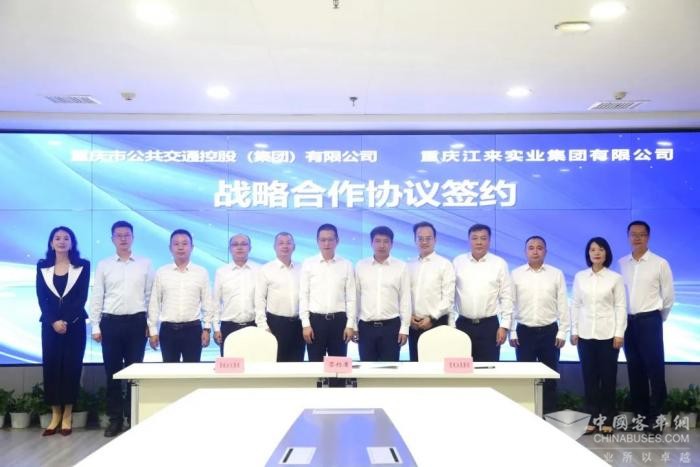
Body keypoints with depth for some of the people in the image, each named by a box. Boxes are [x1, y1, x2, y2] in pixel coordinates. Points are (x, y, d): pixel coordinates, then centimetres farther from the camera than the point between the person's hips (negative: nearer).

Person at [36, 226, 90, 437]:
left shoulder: (82, 266, 3)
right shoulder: (42, 266, 9)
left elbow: (82, 297, -4)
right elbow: (41, 298, 1)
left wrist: (67, 321, -14)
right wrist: (54, 321, -12)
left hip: (74, 324, -2)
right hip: (50, 324, 2)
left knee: (71, 366, -1)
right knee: (51, 366, 1)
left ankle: (67, 415, 7)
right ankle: (55, 415, 10)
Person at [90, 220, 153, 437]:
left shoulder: (145, 264, 5)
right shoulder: (103, 265, 6)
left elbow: (150, 296, 5)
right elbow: (97, 297, 5)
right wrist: (95, 326, -1)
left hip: (136, 322, -1)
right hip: (111, 322, 1)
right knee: (112, 372, 6)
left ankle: (134, 417, 14)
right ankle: (115, 418, 16)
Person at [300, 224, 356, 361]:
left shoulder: (346, 265, 3)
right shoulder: (308, 264, 2)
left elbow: (351, 297, 3)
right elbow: (303, 296, 1)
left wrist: (350, 324, -3)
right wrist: (305, 324, -5)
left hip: (339, 320, 0)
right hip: (315, 319, 0)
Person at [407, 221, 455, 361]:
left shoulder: (445, 264, -3)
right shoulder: (409, 266, 9)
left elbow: (448, 297, -9)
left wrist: (432, 318, -13)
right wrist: (408, 316, -5)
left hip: (436, 322, -4)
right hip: (414, 324, 4)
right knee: (416, 362, 8)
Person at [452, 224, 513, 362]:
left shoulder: (500, 263, 1)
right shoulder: (457, 262, 4)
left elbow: (506, 297, 1)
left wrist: (504, 325, -3)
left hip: (489, 325, -1)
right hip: (463, 324, 1)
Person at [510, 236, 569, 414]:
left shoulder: (556, 274, 3)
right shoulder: (516, 274, 2)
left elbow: (563, 304, 3)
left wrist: (562, 332, -2)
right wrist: (511, 332, -1)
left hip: (549, 331, 0)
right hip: (524, 331, 0)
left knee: (550, 375, 6)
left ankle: (549, 414, 17)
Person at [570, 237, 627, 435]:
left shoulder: (615, 278, 0)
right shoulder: (580, 277, 6)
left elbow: (621, 307, -1)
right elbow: (575, 305, 7)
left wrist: (619, 333, -8)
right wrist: (574, 330, 2)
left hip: (608, 334, -2)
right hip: (585, 334, 2)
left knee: (608, 376, 2)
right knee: (589, 377, 3)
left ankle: (607, 419, 11)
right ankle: (592, 418, 10)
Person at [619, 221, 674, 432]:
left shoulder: (660, 263, -4)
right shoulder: (621, 264, 5)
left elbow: (668, 296, 1)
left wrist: (657, 319, 8)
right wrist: (622, 319, 9)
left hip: (649, 321, -3)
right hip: (628, 321, 4)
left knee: (655, 369, -2)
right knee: (635, 369, 9)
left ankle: (655, 416, 6)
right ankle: (640, 414, 18)